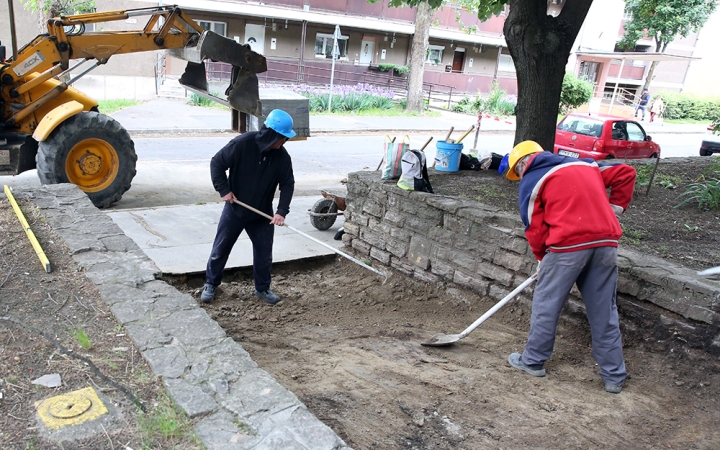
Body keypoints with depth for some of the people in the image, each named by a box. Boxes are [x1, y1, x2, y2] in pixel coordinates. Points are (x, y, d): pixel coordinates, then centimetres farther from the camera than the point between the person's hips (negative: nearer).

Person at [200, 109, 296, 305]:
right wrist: (224, 190, -17)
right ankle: (211, 284, 30)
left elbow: (288, 184, -7)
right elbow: (216, 163, -12)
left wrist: (282, 211, -18)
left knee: (264, 253, 7)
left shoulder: (282, 156, -12)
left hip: (262, 213, 3)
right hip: (235, 209, -2)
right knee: (220, 249, 10)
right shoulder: (242, 143, -22)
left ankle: (262, 288, 27)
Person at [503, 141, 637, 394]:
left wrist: (543, 258, 17)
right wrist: (614, 209, 20)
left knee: (546, 305, 10)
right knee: (604, 311, 12)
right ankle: (614, 377, 20)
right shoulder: (586, 165, 23)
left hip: (568, 245, -5)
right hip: (606, 243, 6)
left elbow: (535, 228, 3)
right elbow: (626, 174, 21)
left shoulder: (531, 181, 7)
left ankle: (533, 361, 23)